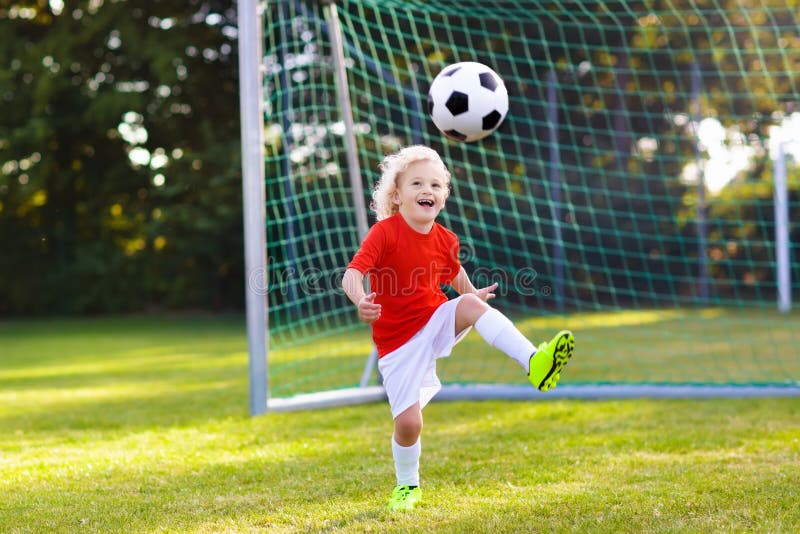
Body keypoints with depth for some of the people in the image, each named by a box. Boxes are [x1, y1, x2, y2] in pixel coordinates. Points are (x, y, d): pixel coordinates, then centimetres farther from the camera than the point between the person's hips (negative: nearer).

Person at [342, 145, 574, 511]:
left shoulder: (445, 240, 0)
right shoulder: (385, 232, -16)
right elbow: (352, 273, -25)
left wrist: (472, 293, 3)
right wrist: (360, 301, -46)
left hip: (436, 323, 3)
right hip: (398, 341, -3)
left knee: (471, 304, -29)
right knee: (408, 421, -8)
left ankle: (534, 362, -39)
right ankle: (407, 486, 21)